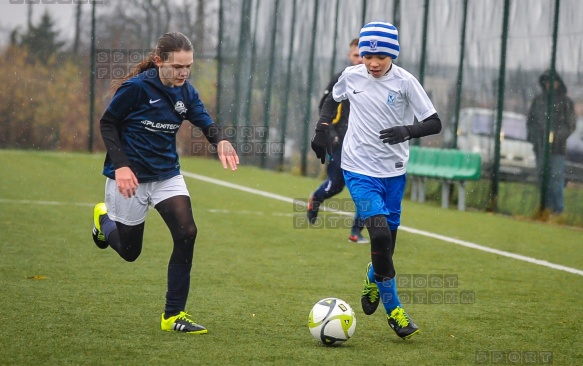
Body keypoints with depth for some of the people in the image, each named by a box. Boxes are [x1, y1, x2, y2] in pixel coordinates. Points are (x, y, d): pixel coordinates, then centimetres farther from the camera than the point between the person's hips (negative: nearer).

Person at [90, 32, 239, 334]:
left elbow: (205, 122, -6)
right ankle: (104, 218, 46)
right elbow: (107, 124, -11)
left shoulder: (185, 92, -3)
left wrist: (221, 141, -30)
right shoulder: (135, 88, -19)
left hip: (167, 176, 4)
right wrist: (120, 165, -22)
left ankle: (174, 315, -4)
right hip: (130, 178, -4)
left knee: (186, 233, -15)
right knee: (129, 251, 9)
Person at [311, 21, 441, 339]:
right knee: (380, 234, -18)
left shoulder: (404, 81, -9)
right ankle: (393, 311, -7)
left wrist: (408, 130, -28)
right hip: (359, 170, -1)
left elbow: (434, 123, -10)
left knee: (387, 241, 11)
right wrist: (321, 128, 5)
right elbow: (333, 98, 20)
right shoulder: (351, 76, -3)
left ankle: (373, 281, 46)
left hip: (393, 172, 1)